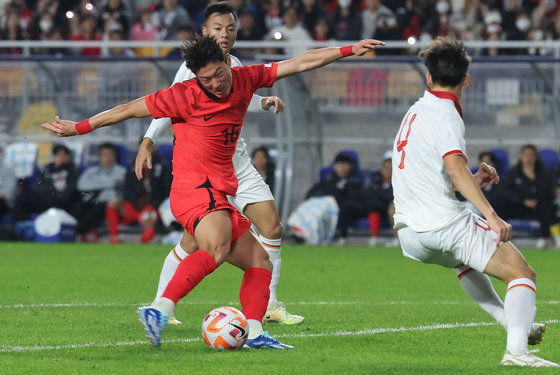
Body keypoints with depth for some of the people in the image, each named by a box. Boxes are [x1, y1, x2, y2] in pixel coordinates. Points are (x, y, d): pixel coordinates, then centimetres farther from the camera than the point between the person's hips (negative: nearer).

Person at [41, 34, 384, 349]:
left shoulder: (244, 79, 9)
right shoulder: (185, 96, -8)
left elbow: (301, 63, 13)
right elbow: (130, 110, -1)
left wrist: (348, 50, 13)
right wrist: (80, 128, 2)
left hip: (219, 195, 8)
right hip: (194, 189, -8)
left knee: (260, 261, 6)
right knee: (218, 248, -34)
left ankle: (254, 332, -4)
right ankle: (160, 311, -45)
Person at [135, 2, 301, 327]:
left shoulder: (234, 65, 11)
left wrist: (265, 103, 9)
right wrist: (148, 141, -25)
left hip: (239, 164, 7)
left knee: (273, 228, -1)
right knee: (194, 241, -12)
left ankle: (270, 305, 11)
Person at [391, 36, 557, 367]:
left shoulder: (416, 111, 17)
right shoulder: (446, 117, -9)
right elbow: (455, 168, -27)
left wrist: (472, 181, 23)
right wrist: (491, 215, -33)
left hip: (410, 236, 9)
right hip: (445, 223, -9)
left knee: (463, 261, 39)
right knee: (523, 274, -6)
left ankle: (515, 323, 32)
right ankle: (517, 349, -25)